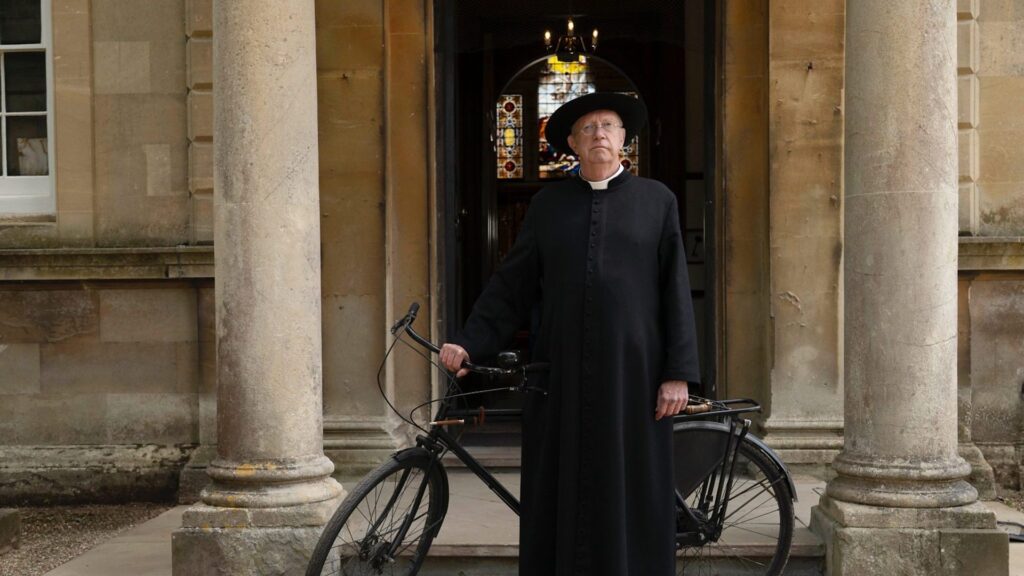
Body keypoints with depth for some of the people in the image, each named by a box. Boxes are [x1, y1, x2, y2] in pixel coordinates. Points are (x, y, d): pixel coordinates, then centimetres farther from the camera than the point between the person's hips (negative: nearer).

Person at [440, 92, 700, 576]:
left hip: (632, 373, -1)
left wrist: (678, 373, -5)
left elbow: (675, 289, 2)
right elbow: (511, 286, 9)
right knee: (561, 495, 4)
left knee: (632, 495, 2)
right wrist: (470, 343, -2)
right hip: (562, 375, 2)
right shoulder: (548, 204, 11)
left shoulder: (656, 200, 7)